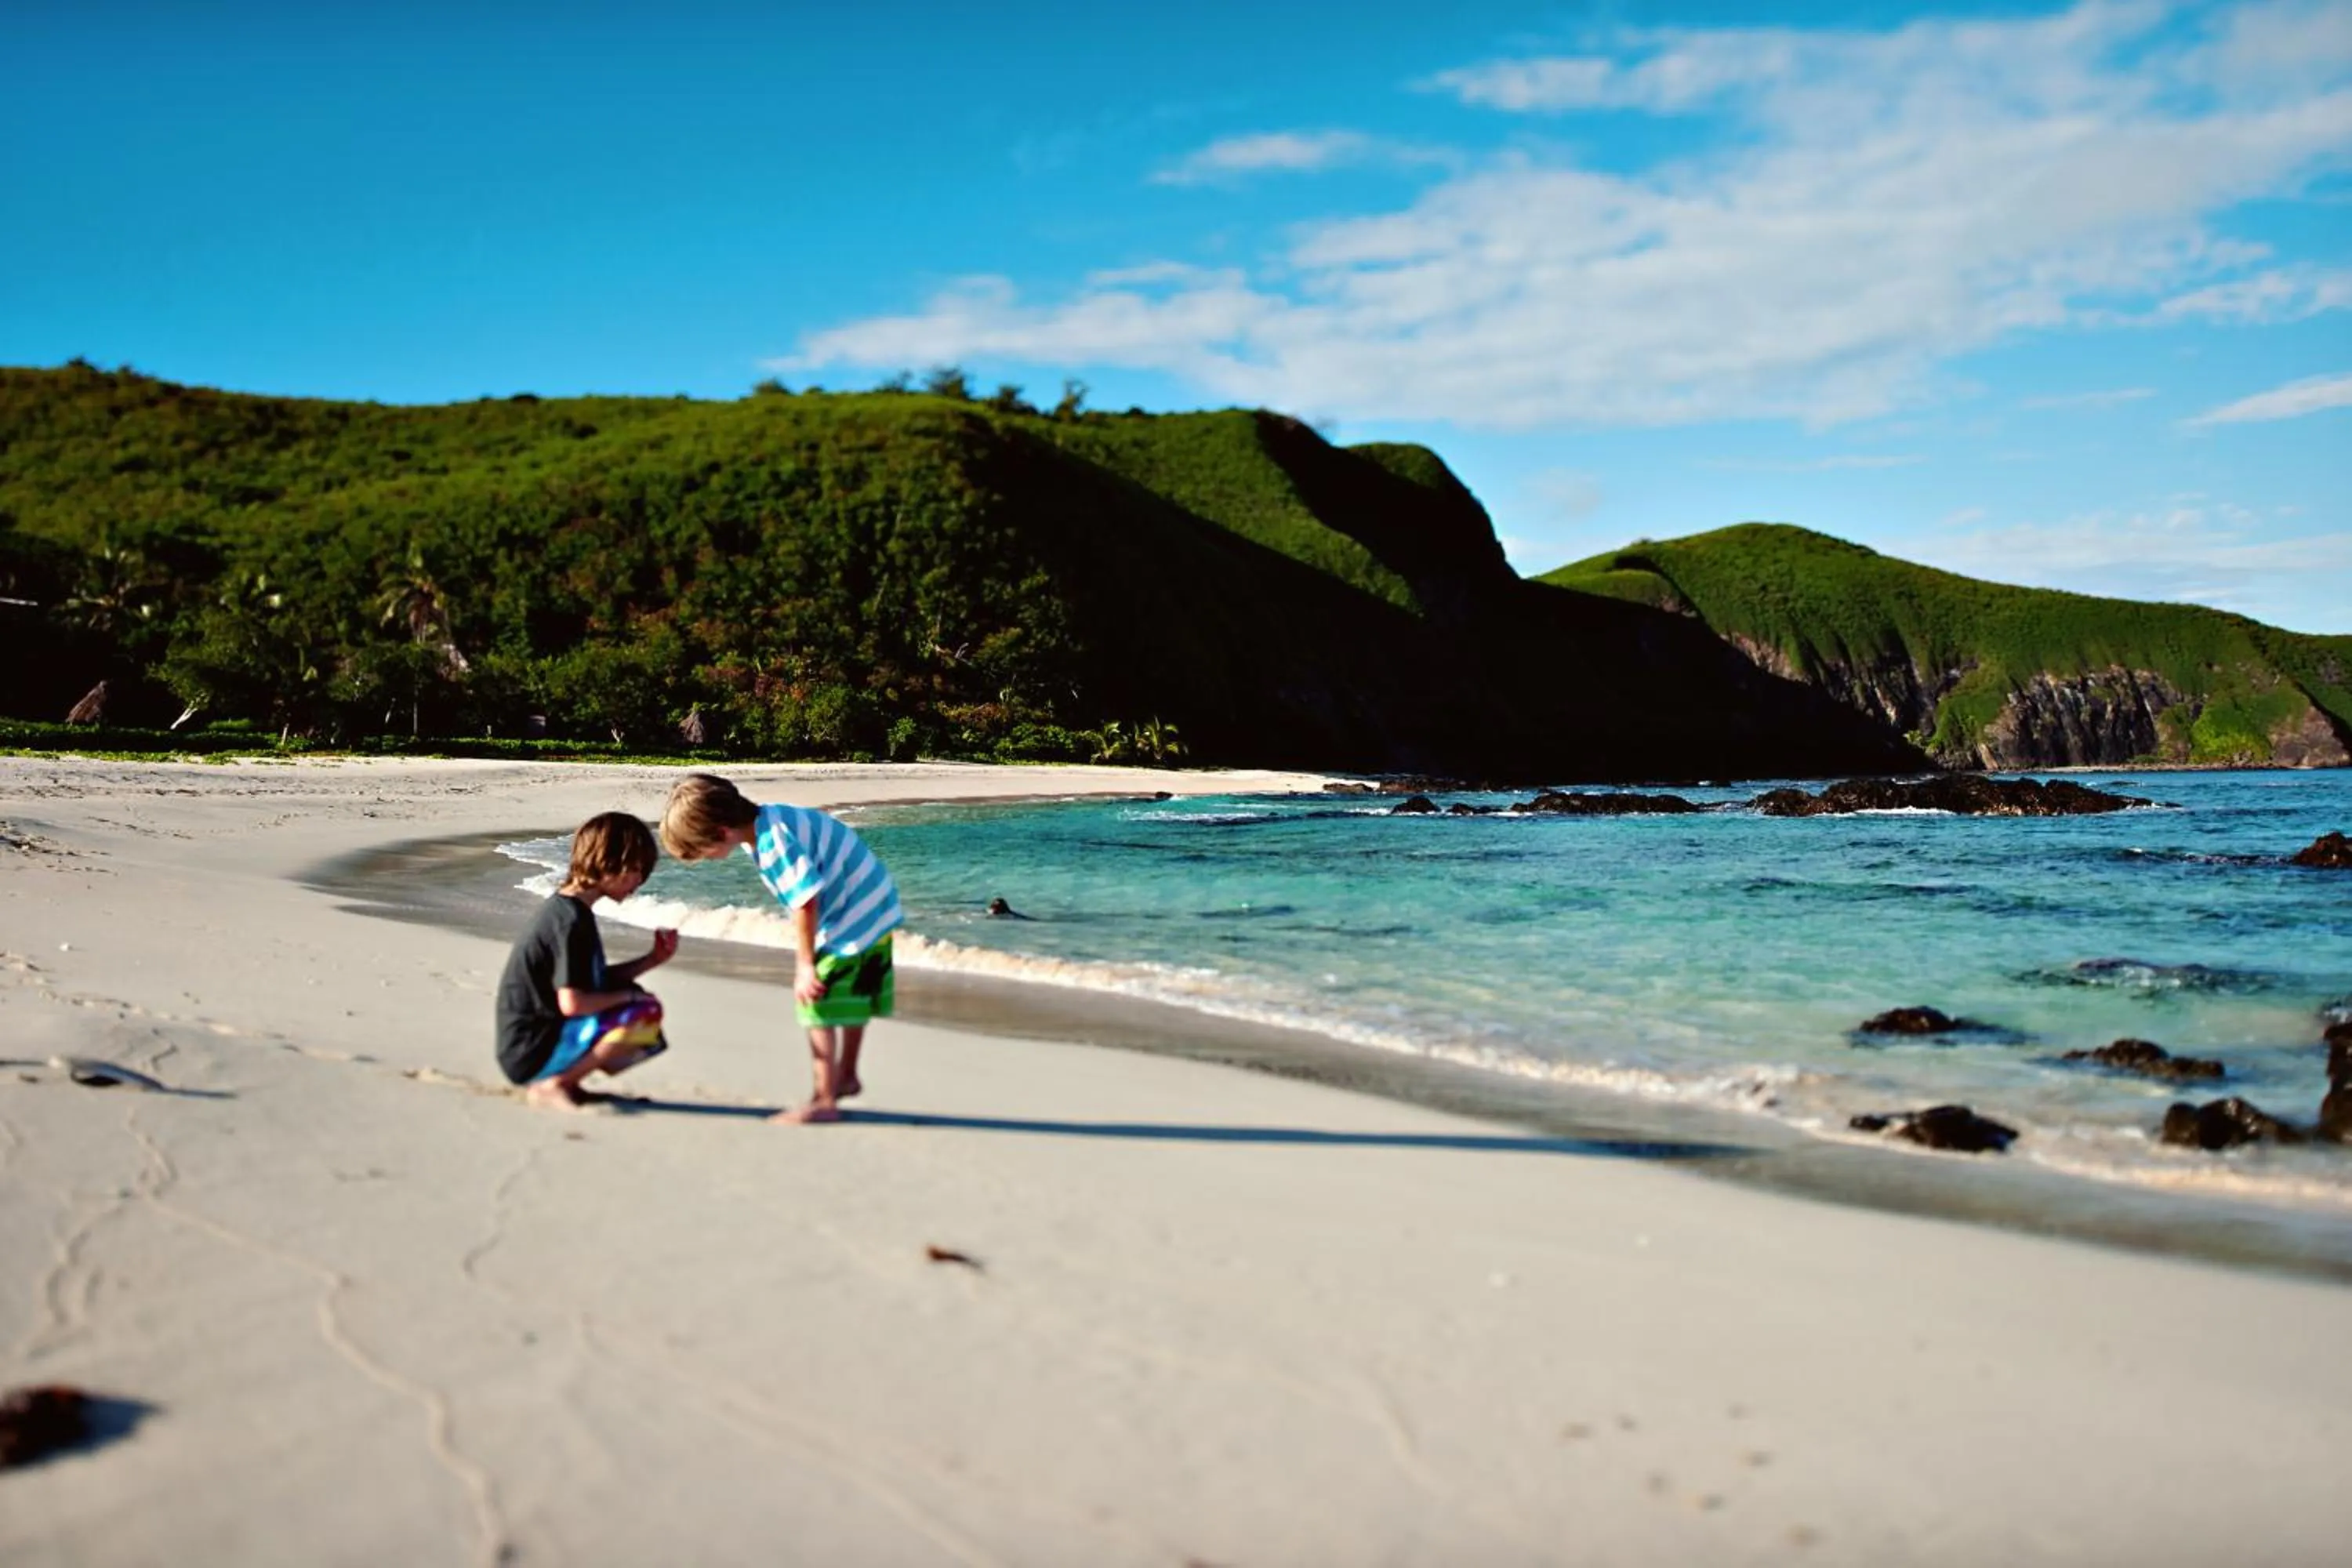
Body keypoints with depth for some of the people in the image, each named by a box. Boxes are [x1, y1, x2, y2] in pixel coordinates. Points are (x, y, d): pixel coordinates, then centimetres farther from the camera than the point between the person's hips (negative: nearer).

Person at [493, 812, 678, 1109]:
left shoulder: (564, 907, 12)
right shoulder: (572, 919, -19)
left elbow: (596, 981, 17)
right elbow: (572, 1003, -25)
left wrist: (653, 960, 8)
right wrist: (629, 996, -10)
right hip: (532, 1052, -10)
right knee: (645, 1012, -23)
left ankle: (563, 1081, 8)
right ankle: (553, 1085, -10)